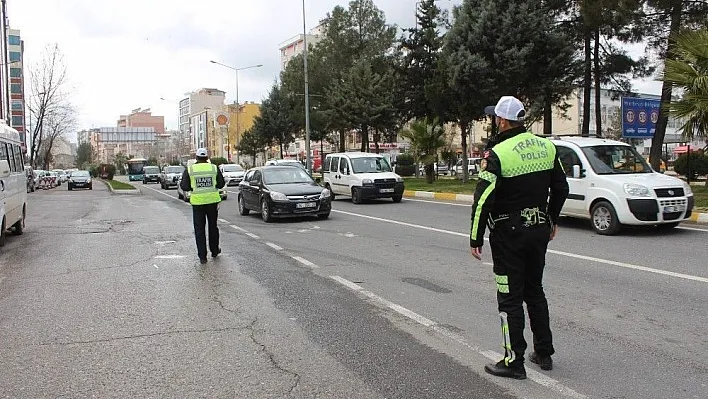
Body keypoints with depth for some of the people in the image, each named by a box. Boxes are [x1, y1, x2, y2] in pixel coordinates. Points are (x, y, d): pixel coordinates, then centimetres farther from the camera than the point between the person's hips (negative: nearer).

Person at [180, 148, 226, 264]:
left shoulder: (189, 170, -2)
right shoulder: (214, 168, 0)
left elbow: (184, 186, -4)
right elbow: (221, 184, 3)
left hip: (198, 202, -1)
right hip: (212, 201, 1)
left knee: (199, 229, 4)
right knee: (213, 226, 18)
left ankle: (202, 256, 2)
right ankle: (214, 251, 29)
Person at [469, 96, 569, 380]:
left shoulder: (498, 154, -17)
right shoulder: (546, 146, 4)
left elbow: (483, 200, -19)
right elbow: (561, 188, 13)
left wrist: (476, 239, -10)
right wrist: (551, 220, 25)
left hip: (509, 234, -7)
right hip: (539, 229, 7)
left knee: (510, 298, 3)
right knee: (535, 290, 20)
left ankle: (514, 361, 10)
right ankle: (544, 353, 29)